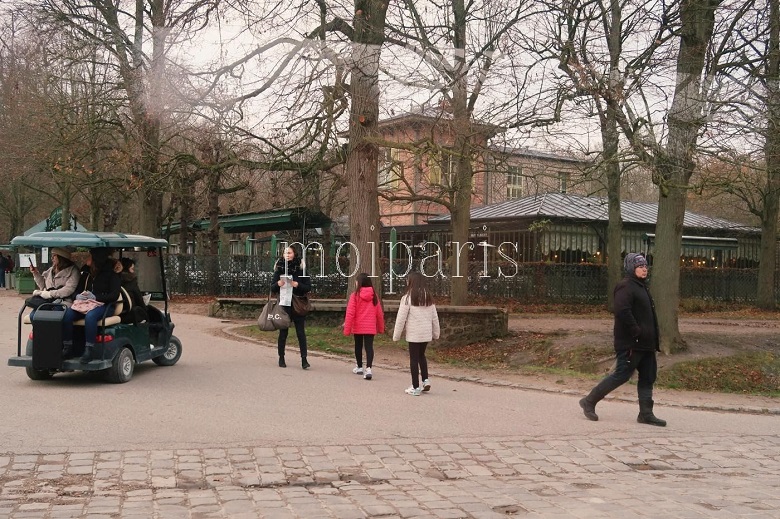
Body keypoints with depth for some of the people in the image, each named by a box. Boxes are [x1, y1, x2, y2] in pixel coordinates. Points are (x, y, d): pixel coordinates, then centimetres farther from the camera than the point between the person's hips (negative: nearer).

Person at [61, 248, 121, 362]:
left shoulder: (111, 273, -1)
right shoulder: (86, 273, 19)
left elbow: (114, 295, -9)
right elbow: (77, 290, 20)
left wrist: (95, 297, -19)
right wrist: (78, 296, -5)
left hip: (104, 306, -6)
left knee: (90, 316, -39)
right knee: (66, 314, -24)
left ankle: (89, 349, -34)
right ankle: (67, 347, -20)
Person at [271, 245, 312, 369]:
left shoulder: (301, 268, 0)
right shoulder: (279, 268, 5)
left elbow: (308, 287, -1)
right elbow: (272, 288, 8)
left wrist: (298, 285, -18)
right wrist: (278, 284, -13)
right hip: (283, 304, 2)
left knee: (301, 332, -2)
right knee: (283, 332, 7)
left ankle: (304, 359, 0)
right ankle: (281, 358, 17)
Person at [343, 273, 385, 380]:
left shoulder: (355, 295, -9)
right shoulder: (374, 296, 2)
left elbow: (350, 313, -12)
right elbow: (379, 313, 6)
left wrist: (347, 329, -8)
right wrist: (381, 327, 19)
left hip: (358, 327, -1)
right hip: (370, 327, 2)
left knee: (358, 346, 16)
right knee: (369, 347, -2)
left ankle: (359, 367, 30)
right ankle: (368, 368, -19)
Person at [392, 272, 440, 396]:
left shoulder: (408, 298, -9)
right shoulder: (428, 297, 8)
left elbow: (401, 318, -8)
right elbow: (434, 317, 12)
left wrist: (396, 335, -1)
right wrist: (436, 332, 21)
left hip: (413, 334, -5)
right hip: (426, 333, 6)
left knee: (414, 358, 3)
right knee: (421, 355, 23)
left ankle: (415, 387, 7)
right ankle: (426, 380, 13)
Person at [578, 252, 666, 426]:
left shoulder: (641, 286, 19)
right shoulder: (625, 286, -13)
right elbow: (623, 311, -27)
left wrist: (652, 339, 16)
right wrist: (636, 332, -23)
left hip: (645, 343, 10)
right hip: (630, 343, -10)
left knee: (648, 377, 9)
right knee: (622, 375, -6)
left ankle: (646, 414, 15)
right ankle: (589, 401, 6)